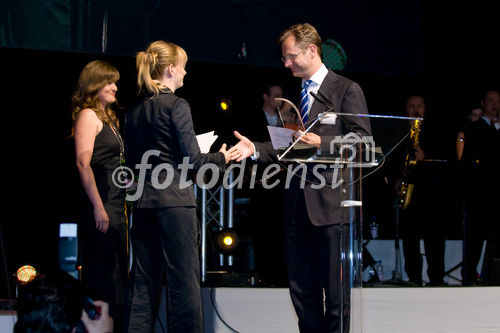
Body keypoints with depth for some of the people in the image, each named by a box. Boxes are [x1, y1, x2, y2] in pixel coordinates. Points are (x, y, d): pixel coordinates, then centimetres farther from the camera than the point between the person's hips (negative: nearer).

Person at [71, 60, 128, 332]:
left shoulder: (107, 118, 19)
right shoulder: (87, 115, -8)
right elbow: (83, 163, -18)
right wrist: (98, 207, -22)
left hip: (116, 205, 10)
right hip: (101, 206, -10)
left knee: (116, 272, 12)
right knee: (101, 274, -7)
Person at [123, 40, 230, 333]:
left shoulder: (135, 110, 11)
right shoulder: (176, 105, -8)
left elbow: (133, 160, 14)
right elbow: (193, 160, -11)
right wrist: (223, 158, 4)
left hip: (144, 200, 7)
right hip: (174, 199, -7)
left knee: (143, 281, 9)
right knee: (184, 279, -3)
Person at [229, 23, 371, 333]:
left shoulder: (347, 90, -2)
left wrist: (321, 143, -20)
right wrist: (255, 148, 4)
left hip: (330, 203, -7)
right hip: (298, 204, 7)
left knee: (335, 290, -4)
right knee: (302, 290, 9)